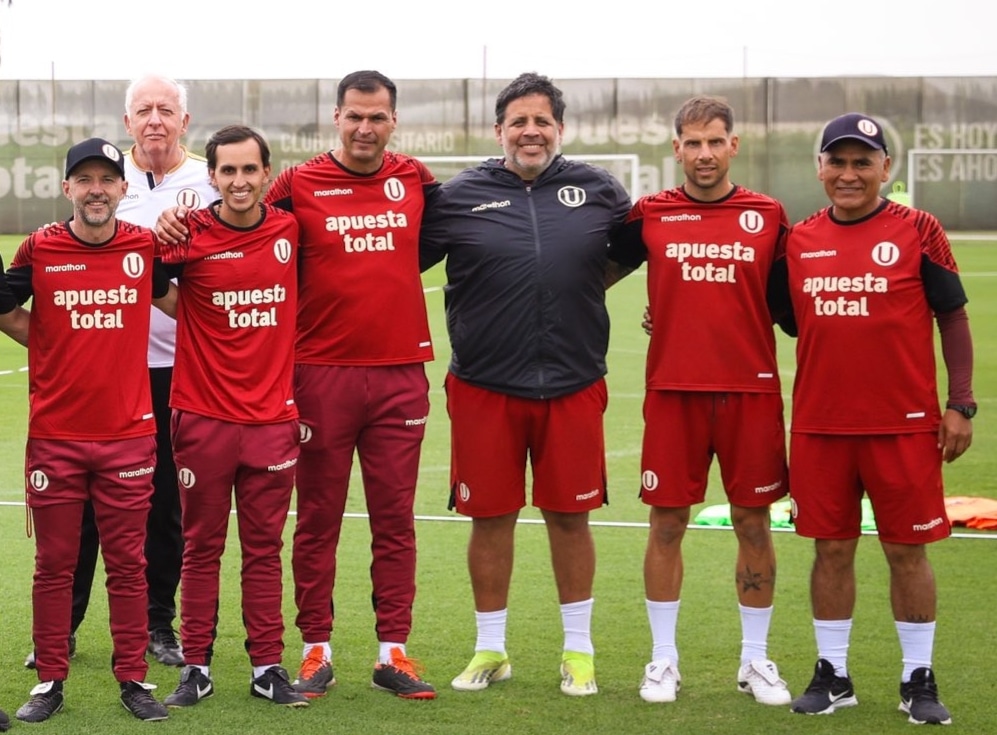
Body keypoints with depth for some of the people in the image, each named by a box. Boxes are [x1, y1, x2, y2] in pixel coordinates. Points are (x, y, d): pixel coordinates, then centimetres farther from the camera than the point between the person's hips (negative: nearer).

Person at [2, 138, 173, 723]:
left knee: (128, 563, 5)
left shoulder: (147, 246, 1)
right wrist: (54, 351, -1)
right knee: (54, 564, 6)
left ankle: (134, 679, 14)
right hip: (54, 435, 0)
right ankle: (50, 681, 14)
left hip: (128, 433, 0)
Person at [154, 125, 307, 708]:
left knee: (265, 548, 8)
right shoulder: (187, 235, -7)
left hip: (273, 418, 2)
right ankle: (196, 667, 13)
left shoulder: (289, 230, 2)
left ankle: (268, 666, 14)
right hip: (204, 416, -2)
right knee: (202, 547, 6)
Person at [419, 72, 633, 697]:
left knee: (570, 516, 7)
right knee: (491, 517, 6)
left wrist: (581, 288, 8)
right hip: (485, 386, -1)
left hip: (573, 386, 1)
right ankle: (491, 650, 21)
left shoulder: (598, 191, 3)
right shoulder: (460, 196, -1)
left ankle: (578, 648, 21)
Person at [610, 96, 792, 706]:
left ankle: (756, 659, 18)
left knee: (754, 524, 5)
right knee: (667, 525, 4)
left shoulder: (768, 216, 4)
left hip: (751, 391, 0)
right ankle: (664, 658, 15)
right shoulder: (649, 215, 3)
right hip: (673, 391, 0)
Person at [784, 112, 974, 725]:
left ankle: (919, 680, 14)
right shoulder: (800, 239, 7)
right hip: (820, 424, 3)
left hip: (904, 423, -3)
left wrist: (961, 405, -4)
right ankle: (832, 676, 19)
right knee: (831, 548, 8)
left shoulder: (917, 231, -2)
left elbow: (953, 318, 2)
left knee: (907, 549, 4)